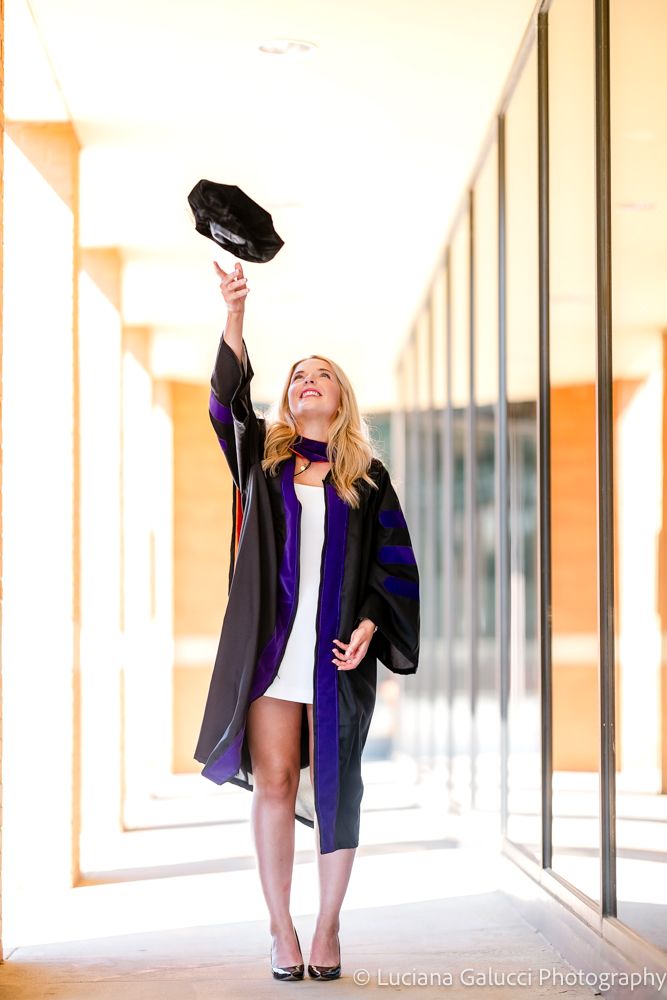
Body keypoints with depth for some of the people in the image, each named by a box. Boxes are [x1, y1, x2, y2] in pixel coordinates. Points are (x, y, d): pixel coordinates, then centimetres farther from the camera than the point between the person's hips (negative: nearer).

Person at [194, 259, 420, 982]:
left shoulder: (367, 477, 11)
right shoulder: (263, 455, 12)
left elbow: (395, 563, 7)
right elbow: (229, 398, -6)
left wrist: (368, 629, -8)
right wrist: (235, 314, -20)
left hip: (338, 651, 0)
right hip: (271, 643, 0)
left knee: (333, 787, 1)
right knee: (273, 781, -2)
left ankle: (328, 927, 10)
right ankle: (280, 928, 6)